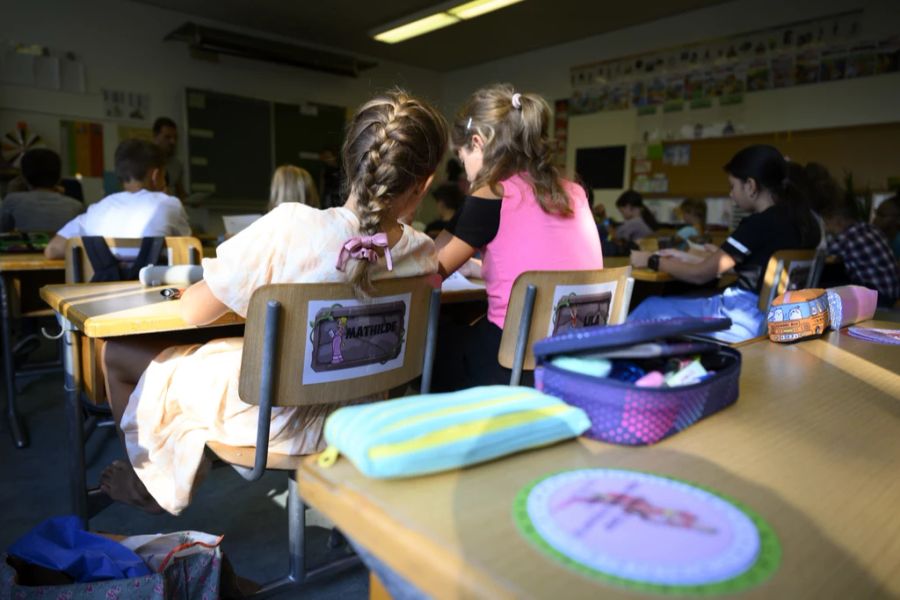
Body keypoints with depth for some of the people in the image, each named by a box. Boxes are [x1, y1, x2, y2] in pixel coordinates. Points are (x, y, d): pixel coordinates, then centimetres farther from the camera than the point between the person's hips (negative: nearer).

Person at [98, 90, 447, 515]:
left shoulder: (289, 227, -28)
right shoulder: (422, 254, -16)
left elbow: (194, 313, -15)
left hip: (264, 419, -5)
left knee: (118, 353, 20)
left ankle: (155, 483, 40)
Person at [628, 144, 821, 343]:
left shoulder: (759, 223, -20)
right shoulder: (802, 218, 5)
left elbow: (700, 274, -12)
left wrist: (652, 260, 0)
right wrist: (717, 255, 18)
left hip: (746, 319, -9)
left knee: (651, 307, 5)